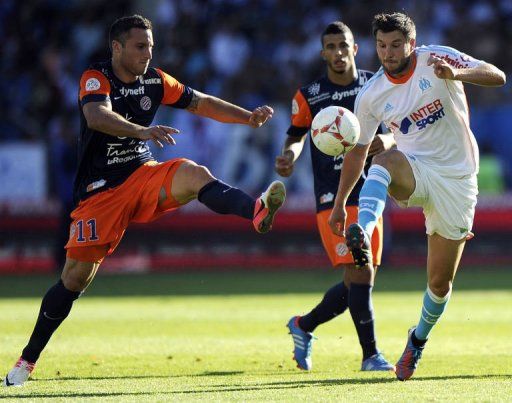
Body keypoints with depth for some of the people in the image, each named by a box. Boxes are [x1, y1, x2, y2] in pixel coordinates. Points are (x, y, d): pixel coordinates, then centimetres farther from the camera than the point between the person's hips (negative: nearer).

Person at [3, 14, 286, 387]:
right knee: (76, 276, -5)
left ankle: (258, 213, -52)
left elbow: (201, 103, 13)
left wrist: (248, 116, 1)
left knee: (195, 175, -26)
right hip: (100, 190, -4)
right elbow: (96, 117, -35)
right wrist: (142, 130, -51)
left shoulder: (154, 80, 5)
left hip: (144, 176, 4)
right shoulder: (96, 78, -14)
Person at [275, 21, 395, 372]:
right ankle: (371, 355, -5)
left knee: (357, 283, 7)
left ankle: (304, 326, 29)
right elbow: (297, 134, 12)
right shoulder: (308, 96, 0)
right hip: (332, 196, -4)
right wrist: (290, 155, -10)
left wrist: (388, 140, -14)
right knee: (360, 275, -15)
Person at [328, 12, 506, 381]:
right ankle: (361, 235, -56)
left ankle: (419, 340, 29)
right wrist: (340, 203, 8)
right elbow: (358, 151, 9)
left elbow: (498, 77, -20)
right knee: (384, 161, -35)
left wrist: (457, 74, -39)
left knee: (441, 283, 1)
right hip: (415, 173, 1)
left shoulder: (436, 59, -11)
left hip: (456, 180, -1)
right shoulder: (371, 95, -3)